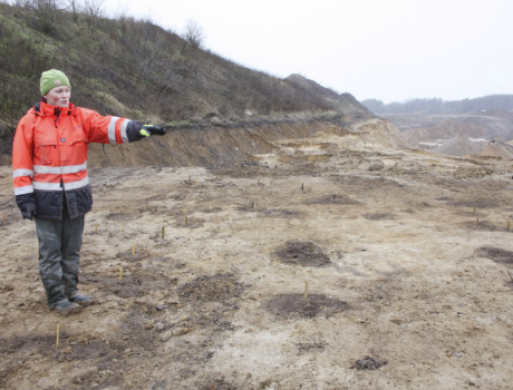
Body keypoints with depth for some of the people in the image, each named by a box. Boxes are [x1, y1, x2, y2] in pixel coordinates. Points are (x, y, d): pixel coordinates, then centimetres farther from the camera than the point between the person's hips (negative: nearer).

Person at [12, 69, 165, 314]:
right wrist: (24, 197, -8)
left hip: (76, 197, 3)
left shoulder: (81, 117, 2)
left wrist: (139, 129, -31)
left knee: (72, 248, 15)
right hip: (46, 199, -3)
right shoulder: (30, 122, -4)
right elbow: (21, 163, -4)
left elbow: (108, 126, -14)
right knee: (50, 250, 5)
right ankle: (56, 297, 17)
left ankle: (70, 291, 29)